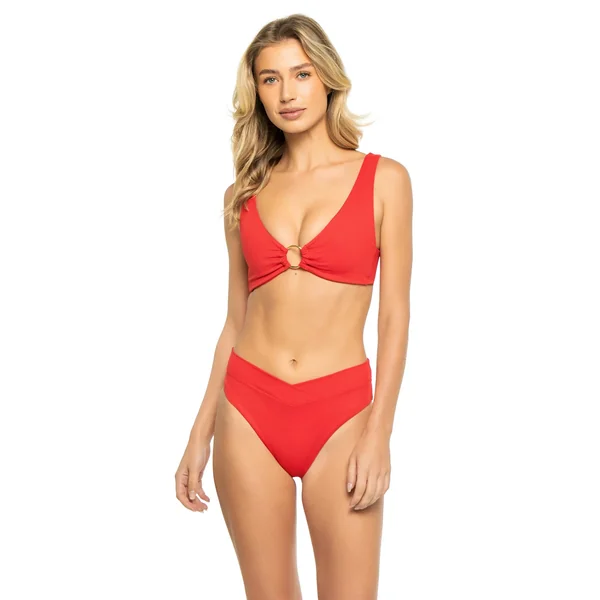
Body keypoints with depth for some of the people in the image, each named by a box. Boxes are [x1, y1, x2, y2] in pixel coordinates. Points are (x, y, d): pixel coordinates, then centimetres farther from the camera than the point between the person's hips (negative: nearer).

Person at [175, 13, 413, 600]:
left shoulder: (383, 178, 0)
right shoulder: (243, 194, 9)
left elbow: (394, 314, -3)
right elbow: (235, 321, 12)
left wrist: (378, 433, -10)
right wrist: (200, 435, 9)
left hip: (339, 412, -2)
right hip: (249, 409, 3)